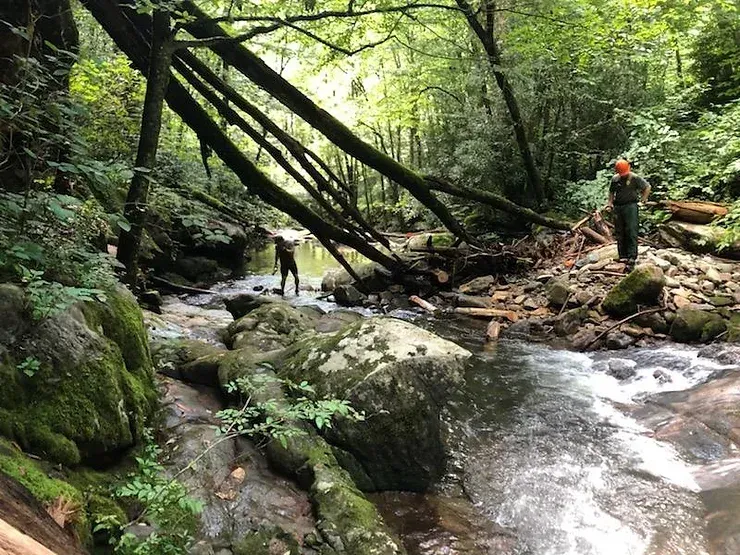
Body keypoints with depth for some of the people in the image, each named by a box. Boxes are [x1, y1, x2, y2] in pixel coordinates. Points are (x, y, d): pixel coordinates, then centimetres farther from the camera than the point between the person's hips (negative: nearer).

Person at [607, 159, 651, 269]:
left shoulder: (635, 178, -2)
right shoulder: (615, 179, 11)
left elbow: (647, 187, 5)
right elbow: (611, 192, 24)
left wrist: (643, 199, 1)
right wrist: (610, 203, 11)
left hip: (630, 206, -5)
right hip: (618, 207, 5)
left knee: (631, 232, -10)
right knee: (620, 233, 6)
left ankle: (632, 257, -13)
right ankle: (623, 256, 13)